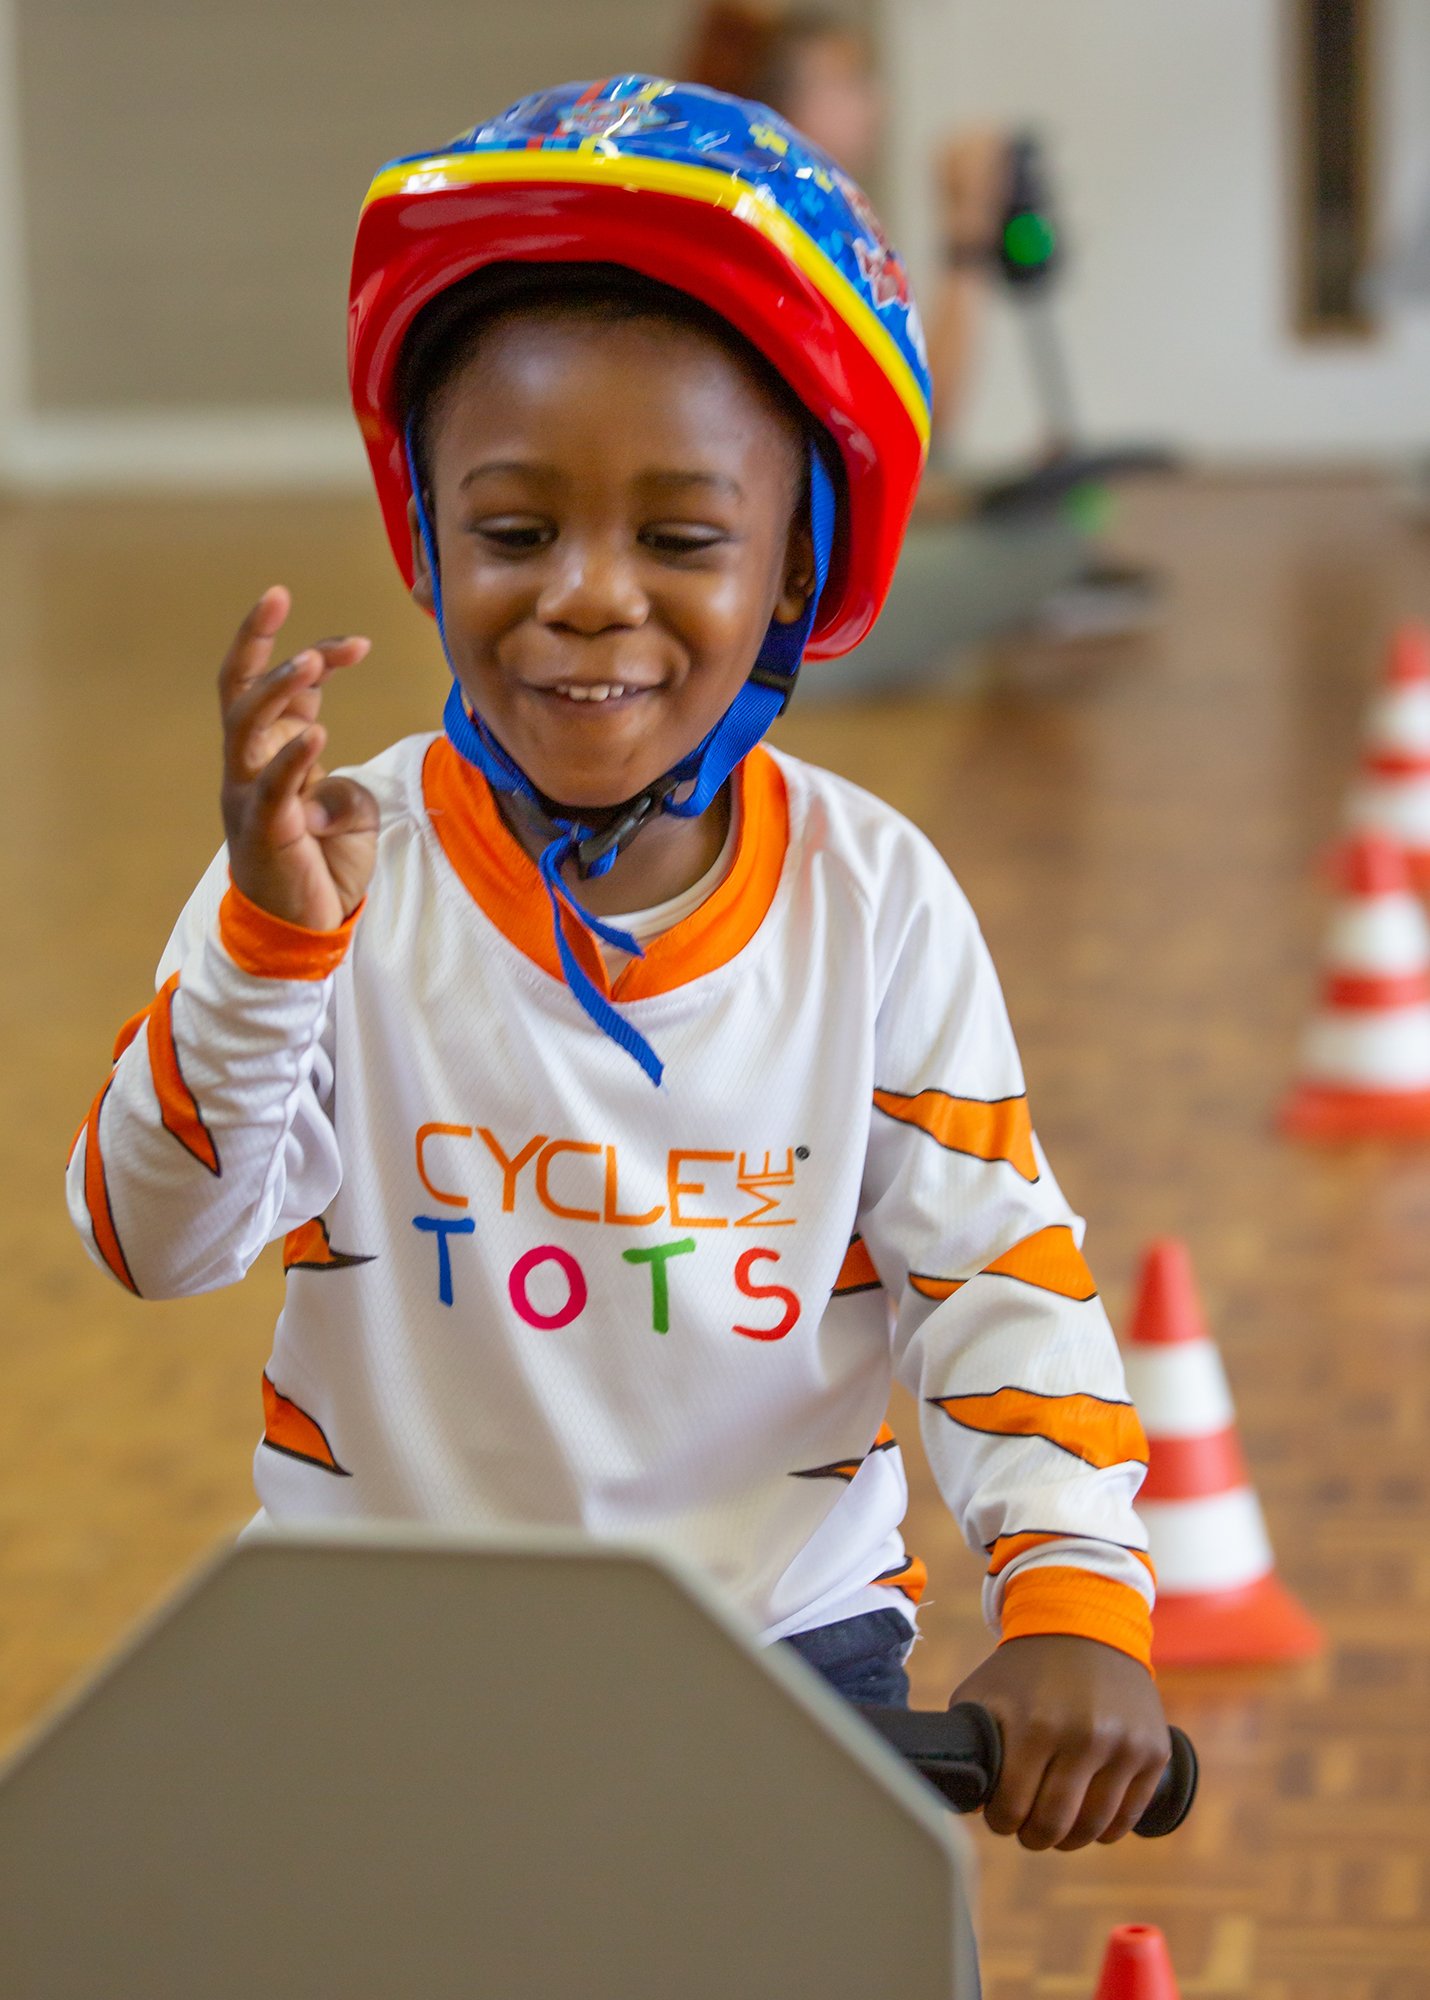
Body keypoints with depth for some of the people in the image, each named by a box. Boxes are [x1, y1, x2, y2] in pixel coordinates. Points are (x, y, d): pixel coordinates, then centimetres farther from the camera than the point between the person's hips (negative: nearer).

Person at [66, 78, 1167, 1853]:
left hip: (785, 1623, 1)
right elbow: (152, 1232, -16)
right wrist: (269, 939, -31)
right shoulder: (340, 869, -8)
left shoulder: (876, 897, -2)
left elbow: (995, 1271, -3)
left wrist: (1073, 1599, -16)